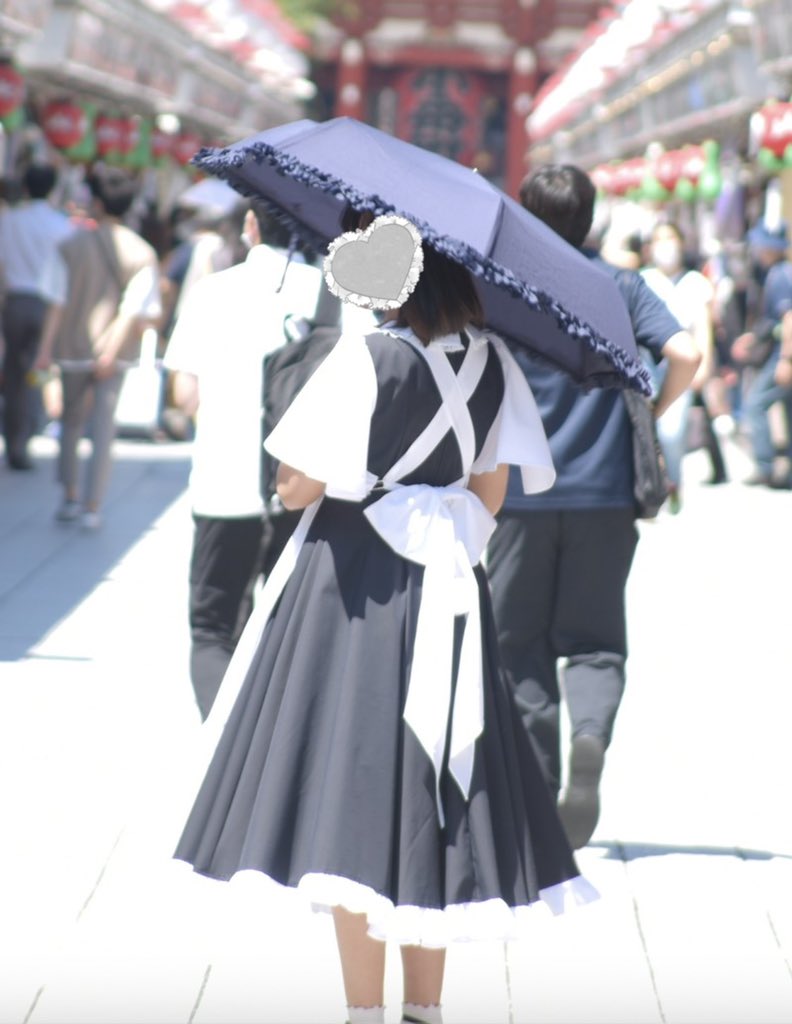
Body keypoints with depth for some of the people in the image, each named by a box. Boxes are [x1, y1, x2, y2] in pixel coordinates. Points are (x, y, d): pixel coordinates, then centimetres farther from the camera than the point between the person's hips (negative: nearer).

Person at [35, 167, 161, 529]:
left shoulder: (72, 246, -7)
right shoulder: (142, 254, -5)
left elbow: (57, 302, -8)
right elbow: (137, 310, -11)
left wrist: (46, 347, -4)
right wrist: (113, 350, -10)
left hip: (74, 348, 0)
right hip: (116, 352, 0)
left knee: (71, 420, 17)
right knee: (104, 428, 3)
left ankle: (70, 496, 14)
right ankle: (92, 506, 0)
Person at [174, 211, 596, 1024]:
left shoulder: (370, 356, -15)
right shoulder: (491, 363, 3)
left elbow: (300, 487, -16)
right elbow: (490, 492, 8)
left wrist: (290, 482, 5)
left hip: (353, 593, -6)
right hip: (445, 590, 6)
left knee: (352, 797, 0)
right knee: (428, 803, 12)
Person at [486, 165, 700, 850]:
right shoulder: (623, 286, 4)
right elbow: (685, 355, -9)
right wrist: (648, 416, 7)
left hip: (522, 491, -1)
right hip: (605, 492, 1)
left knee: (519, 642, 10)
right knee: (593, 640, 7)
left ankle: (537, 789, 9)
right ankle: (592, 734, -23)